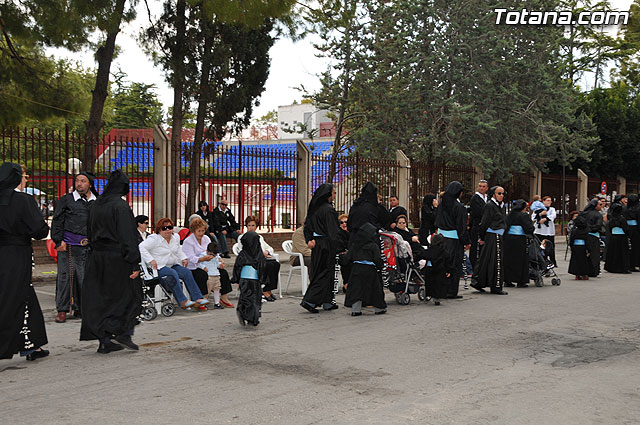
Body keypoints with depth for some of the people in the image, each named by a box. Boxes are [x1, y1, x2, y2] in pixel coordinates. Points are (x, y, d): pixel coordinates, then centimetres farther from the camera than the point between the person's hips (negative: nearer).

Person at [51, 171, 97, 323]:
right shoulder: (66, 200, 5)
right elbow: (57, 221, 3)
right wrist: (60, 241, -6)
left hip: (88, 247, 2)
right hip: (69, 246, -2)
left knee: (85, 277, 4)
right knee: (65, 275, -4)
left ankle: (79, 307, 18)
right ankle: (62, 310, 3)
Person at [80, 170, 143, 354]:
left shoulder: (96, 205, 9)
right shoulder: (121, 206, -14)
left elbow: (90, 232, 15)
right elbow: (128, 236, -18)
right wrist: (134, 263, -17)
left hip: (96, 256, 7)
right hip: (116, 257, -7)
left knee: (100, 298, 9)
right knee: (130, 294, 9)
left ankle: (104, 341, 11)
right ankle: (124, 332, 0)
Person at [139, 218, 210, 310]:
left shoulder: (176, 237, 14)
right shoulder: (154, 239, -8)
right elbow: (141, 247, -18)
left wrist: (184, 258, 14)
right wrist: (151, 260, -24)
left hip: (173, 265, 7)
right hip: (159, 267, -7)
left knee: (187, 272, -18)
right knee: (173, 274, -33)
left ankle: (198, 299, -24)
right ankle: (182, 301, -34)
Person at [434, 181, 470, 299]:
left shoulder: (441, 204, 4)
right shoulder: (459, 207, -15)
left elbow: (437, 222, 11)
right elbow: (461, 226, -14)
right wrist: (466, 242, -7)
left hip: (442, 237, 6)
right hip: (454, 239, -6)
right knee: (455, 265, 2)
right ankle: (451, 291, 4)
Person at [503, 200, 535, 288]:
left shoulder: (509, 215, 5)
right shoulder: (524, 215, -11)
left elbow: (506, 227, 8)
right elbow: (529, 228, -15)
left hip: (508, 238, 5)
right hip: (519, 240, -5)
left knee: (509, 260, 10)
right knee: (521, 260, 4)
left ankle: (508, 281, 12)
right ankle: (521, 282, 6)